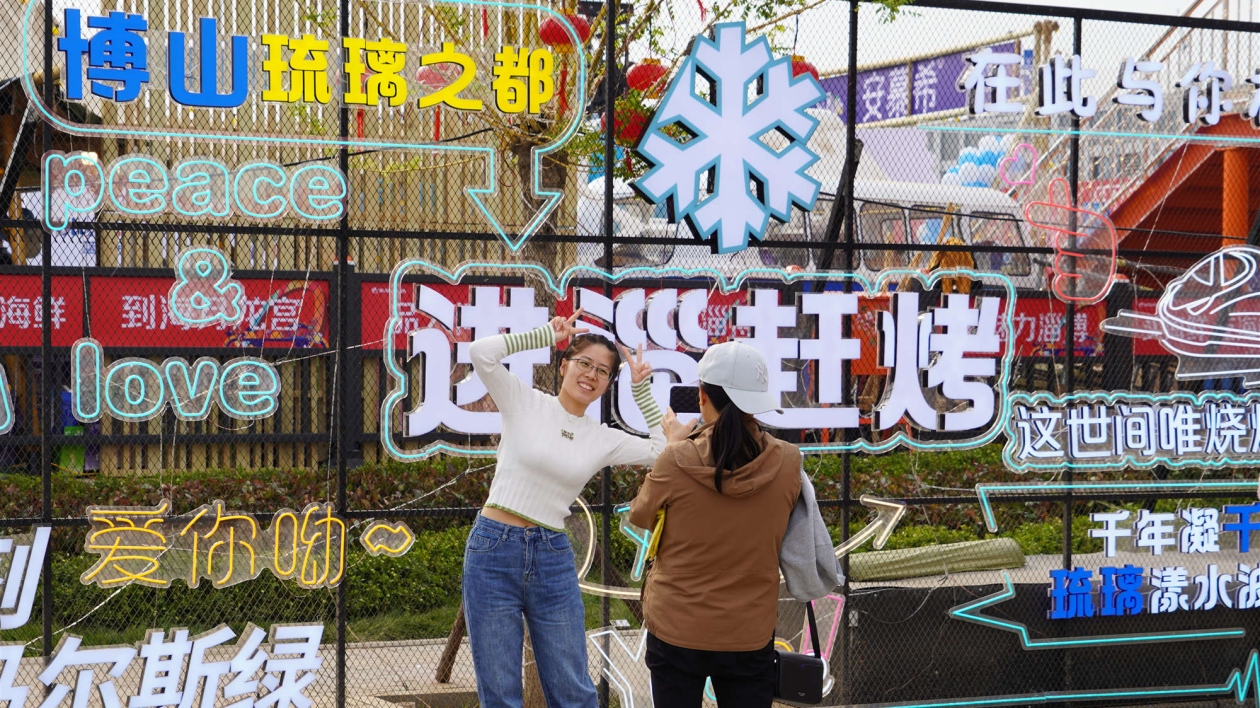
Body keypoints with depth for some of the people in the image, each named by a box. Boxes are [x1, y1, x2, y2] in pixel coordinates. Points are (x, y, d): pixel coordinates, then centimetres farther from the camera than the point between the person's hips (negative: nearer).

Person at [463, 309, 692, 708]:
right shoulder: (524, 403, 0)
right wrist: (546, 335, -5)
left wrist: (640, 388, 4)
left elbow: (667, 450, 3)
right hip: (493, 549, -3)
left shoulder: (605, 441, 8)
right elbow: (481, 352, -13)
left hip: (553, 559, 3)